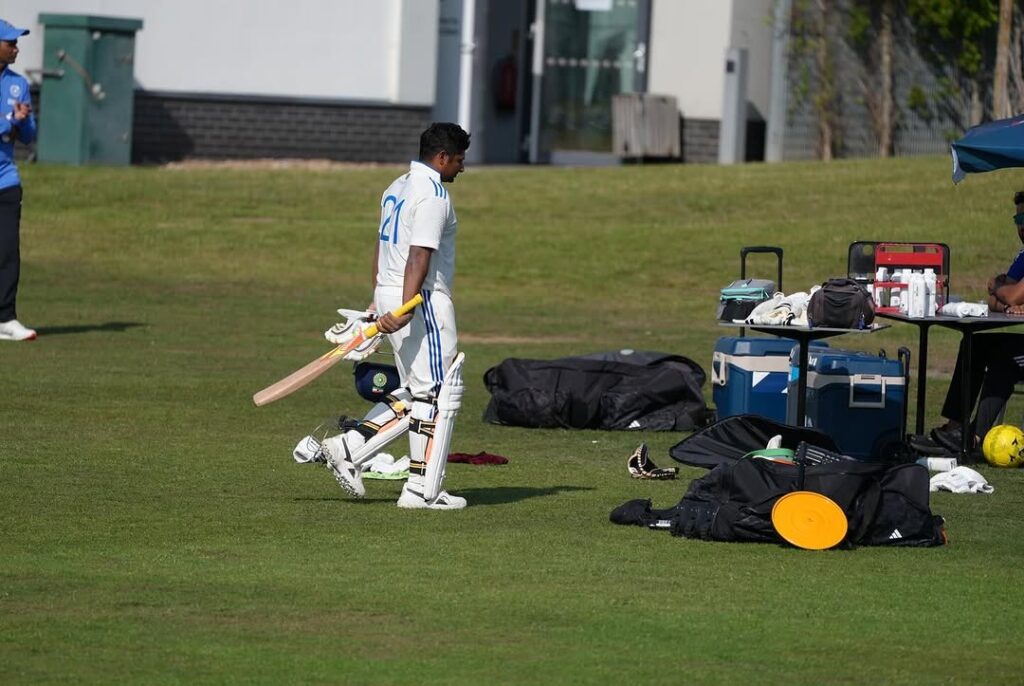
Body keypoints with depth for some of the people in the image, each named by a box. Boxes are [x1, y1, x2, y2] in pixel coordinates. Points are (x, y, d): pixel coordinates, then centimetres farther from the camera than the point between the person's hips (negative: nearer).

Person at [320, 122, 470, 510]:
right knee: (438, 393, -3)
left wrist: (380, 300, 21)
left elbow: (382, 247, 19)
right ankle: (422, 489, -3)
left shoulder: (397, 188, 16)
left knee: (415, 394, 15)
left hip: (389, 298, 10)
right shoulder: (433, 195, -13)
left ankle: (349, 449, 7)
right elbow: (419, 256, -22)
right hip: (422, 302, -10)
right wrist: (404, 310, -29)